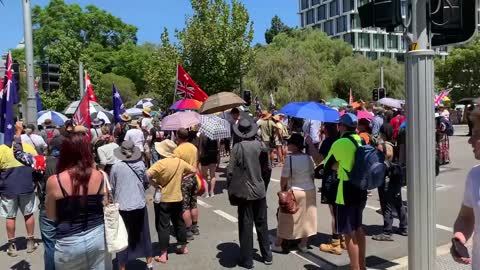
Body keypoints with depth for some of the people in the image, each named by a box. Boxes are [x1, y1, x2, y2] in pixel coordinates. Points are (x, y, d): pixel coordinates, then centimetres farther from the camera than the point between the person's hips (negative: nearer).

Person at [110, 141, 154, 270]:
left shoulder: (116, 167, -10)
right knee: (143, 234, 18)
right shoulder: (141, 164, -3)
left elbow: (112, 188, 0)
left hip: (122, 207, -2)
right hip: (140, 205, 3)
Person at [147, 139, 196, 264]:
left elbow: (147, 175, -29)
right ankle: (184, 247, 31)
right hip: (177, 198, 5)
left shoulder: (161, 163, -19)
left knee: (163, 226, 3)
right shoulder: (180, 162, -3)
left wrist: (154, 184, -13)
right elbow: (194, 170, 8)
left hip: (163, 199, -5)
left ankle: (163, 255, 7)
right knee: (179, 222, 19)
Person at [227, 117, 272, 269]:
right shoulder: (261, 146, -4)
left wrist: (231, 191, -2)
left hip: (244, 192, -3)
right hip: (259, 190, 3)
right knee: (262, 224, 16)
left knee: (246, 226, 6)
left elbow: (230, 171, -12)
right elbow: (266, 167, 5)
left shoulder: (237, 148, -13)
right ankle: (267, 256, 27)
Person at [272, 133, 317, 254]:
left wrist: (282, 189, 2)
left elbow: (284, 179, -15)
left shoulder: (290, 159, -19)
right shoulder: (309, 158, -1)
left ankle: (278, 244, 16)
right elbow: (312, 175, 6)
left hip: (294, 192, -5)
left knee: (286, 219, 6)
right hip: (310, 191, 5)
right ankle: (303, 245, 22)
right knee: (306, 218, 13)